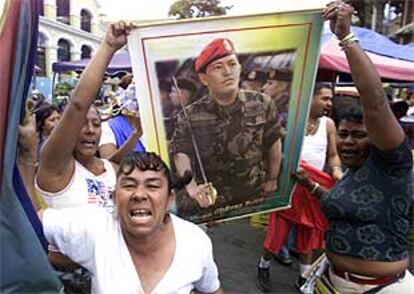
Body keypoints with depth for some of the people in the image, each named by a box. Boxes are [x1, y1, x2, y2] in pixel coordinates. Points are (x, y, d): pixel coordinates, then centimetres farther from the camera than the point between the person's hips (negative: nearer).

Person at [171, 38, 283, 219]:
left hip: (256, 196, 2)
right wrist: (191, 186, -37)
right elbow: (181, 153, -20)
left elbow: (273, 142, 4)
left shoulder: (262, 104, -7)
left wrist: (272, 179, 8)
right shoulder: (189, 116, -12)